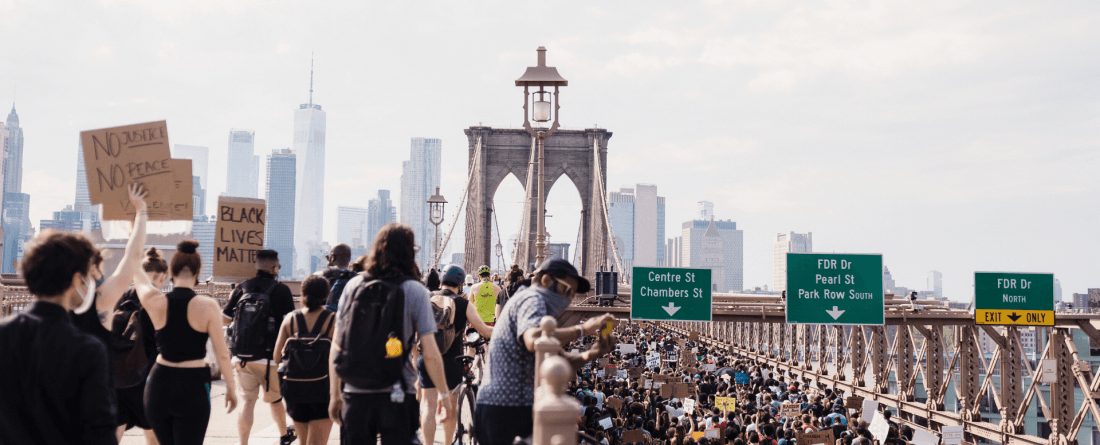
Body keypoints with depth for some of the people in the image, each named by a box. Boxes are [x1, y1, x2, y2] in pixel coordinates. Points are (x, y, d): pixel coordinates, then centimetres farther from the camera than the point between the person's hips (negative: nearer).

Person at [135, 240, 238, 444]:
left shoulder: (155, 302, -6)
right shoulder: (207, 306, -12)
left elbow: (136, 273, 16)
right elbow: (222, 354, -7)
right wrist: (231, 388, 8)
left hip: (159, 383, 3)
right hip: (193, 385, -3)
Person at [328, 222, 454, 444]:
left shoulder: (353, 285, 2)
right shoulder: (415, 291, -5)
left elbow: (336, 347, 3)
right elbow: (430, 353, -9)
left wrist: (334, 394, 11)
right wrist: (444, 394, 2)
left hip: (355, 395, 2)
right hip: (398, 397, -2)